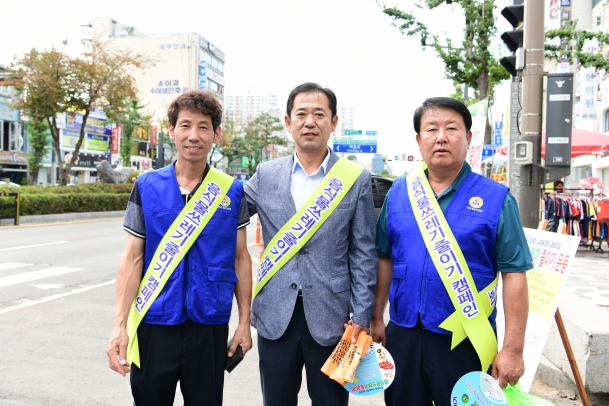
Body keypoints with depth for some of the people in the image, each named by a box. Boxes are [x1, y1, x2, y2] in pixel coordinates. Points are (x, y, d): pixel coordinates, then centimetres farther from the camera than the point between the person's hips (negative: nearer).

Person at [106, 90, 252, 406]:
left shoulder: (232, 191, -1)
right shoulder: (146, 187, -1)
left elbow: (240, 258, 3)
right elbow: (133, 259, -2)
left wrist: (245, 321, 1)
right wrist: (120, 325, -7)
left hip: (210, 325, 0)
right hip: (155, 323, 0)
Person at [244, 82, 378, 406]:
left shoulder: (356, 179, -4)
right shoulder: (266, 175, 3)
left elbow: (363, 255, -3)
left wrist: (361, 318, -5)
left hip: (331, 318, -2)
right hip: (275, 316, 2)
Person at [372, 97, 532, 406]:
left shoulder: (495, 198, -8)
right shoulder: (398, 192, 1)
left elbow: (514, 275, -9)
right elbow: (385, 258, 7)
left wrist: (513, 348, -11)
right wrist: (376, 317, 8)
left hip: (465, 342, -3)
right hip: (402, 335, 3)